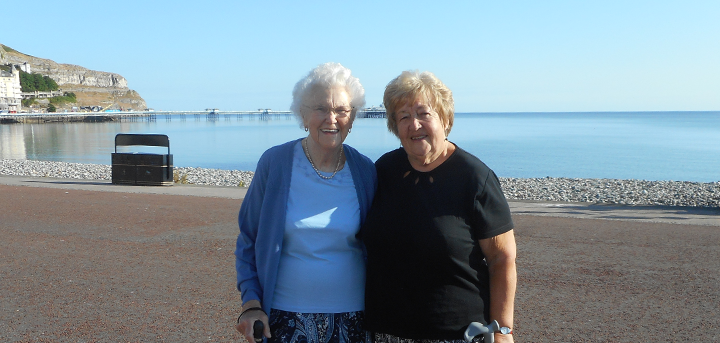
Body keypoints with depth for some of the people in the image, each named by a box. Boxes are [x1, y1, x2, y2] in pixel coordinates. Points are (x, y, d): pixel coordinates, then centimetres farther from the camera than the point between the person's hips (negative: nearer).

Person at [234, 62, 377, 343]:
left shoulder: (365, 172, -3)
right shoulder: (275, 163, -8)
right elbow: (248, 240, -1)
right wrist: (251, 302, -8)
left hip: (351, 317, 1)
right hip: (284, 317, -1)